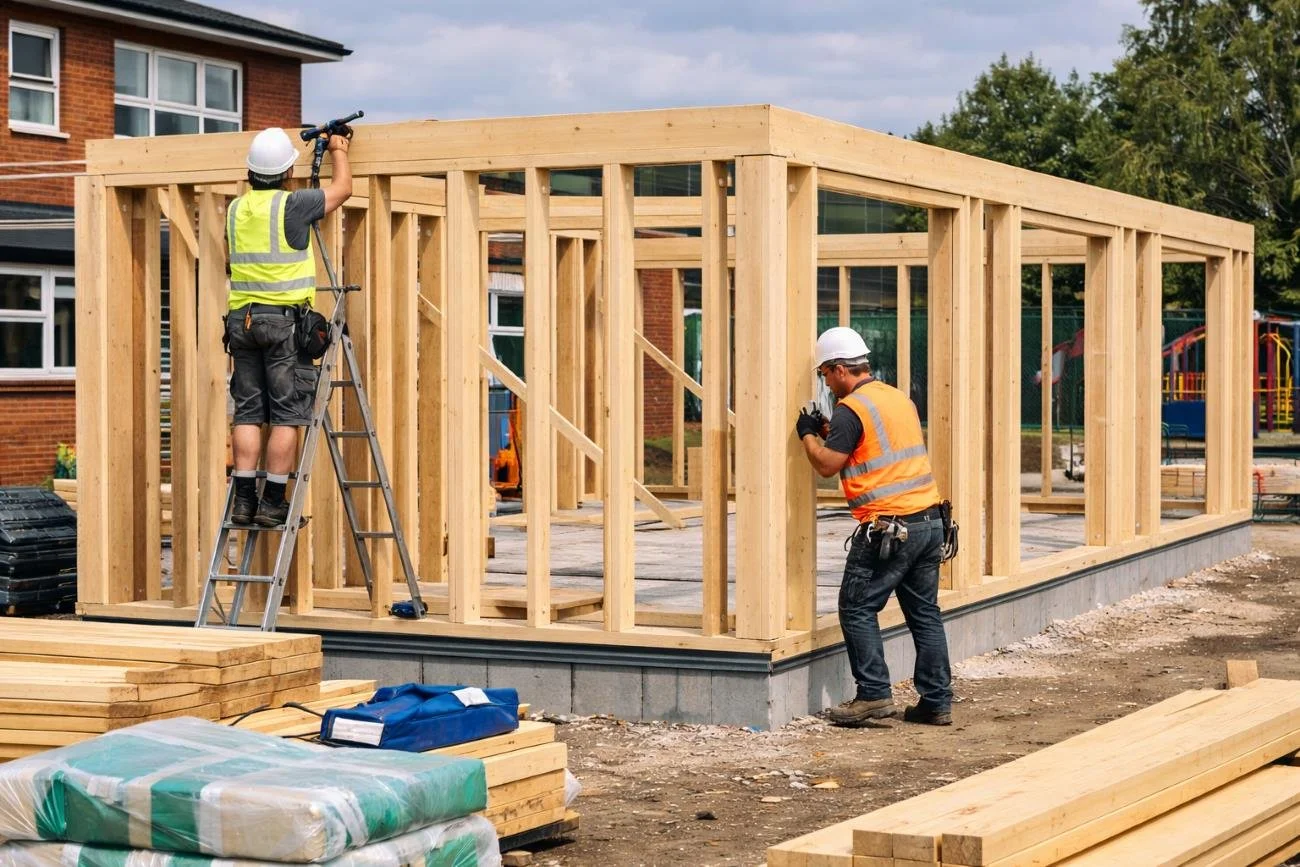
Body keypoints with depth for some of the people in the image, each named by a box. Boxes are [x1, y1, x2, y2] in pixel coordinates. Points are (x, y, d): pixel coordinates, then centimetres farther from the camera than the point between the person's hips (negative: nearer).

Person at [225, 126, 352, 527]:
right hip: (284, 319, -6)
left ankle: (243, 500, 5)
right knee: (287, 416, -1)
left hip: (241, 320, 6)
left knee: (248, 414, 7)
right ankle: (272, 501, -3)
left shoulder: (236, 209, 9)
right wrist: (339, 151, 28)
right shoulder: (293, 205, -8)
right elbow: (342, 189, 7)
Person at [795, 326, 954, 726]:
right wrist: (828, 431, 24)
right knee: (925, 612, 11)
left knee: (857, 609, 0)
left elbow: (827, 464, -10)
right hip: (929, 521, 8)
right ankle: (937, 702, 12)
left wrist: (808, 434, 7)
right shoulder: (899, 398, 16)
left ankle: (874, 694, -5)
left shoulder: (850, 409, -10)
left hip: (888, 527, -8)